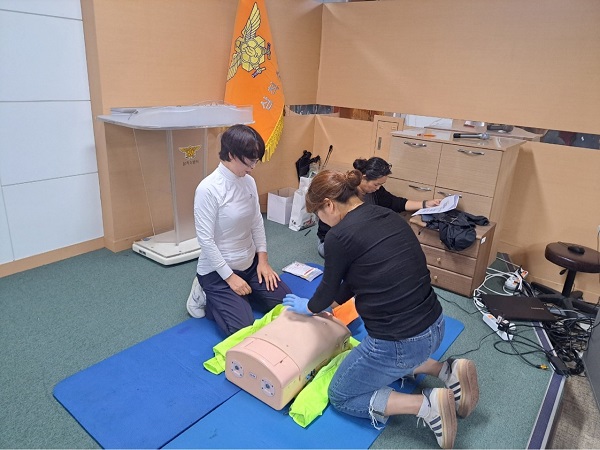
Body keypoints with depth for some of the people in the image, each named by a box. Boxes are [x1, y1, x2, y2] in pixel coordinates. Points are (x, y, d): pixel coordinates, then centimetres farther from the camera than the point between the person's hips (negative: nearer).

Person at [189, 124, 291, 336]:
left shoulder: (249, 182, -2)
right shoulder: (208, 189, -23)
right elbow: (205, 240, -21)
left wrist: (263, 260, 1)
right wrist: (230, 277, -17)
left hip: (250, 265, 7)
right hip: (218, 271, -7)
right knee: (243, 328, -14)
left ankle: (238, 296, 22)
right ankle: (206, 297, 11)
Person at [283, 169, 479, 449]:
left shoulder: (339, 236, -17)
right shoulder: (388, 216, 6)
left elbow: (330, 285, 1)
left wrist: (308, 307, 22)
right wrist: (330, 303, 29)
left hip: (400, 341, -8)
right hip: (434, 327, 9)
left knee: (341, 397, 17)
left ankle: (425, 405, 1)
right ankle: (448, 372, 19)